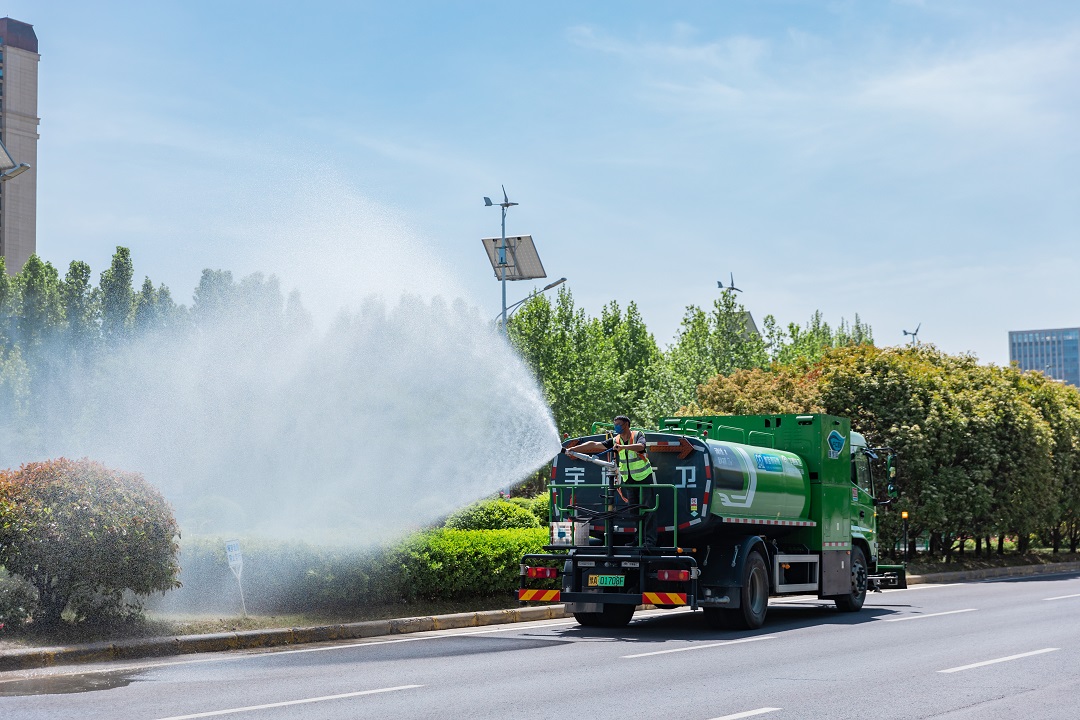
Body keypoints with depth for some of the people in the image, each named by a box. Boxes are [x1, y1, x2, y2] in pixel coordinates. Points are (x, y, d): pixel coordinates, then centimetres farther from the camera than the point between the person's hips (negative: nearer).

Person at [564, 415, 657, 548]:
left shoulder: (638, 435, -8)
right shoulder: (615, 441, 4)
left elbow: (641, 446, -31)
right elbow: (594, 445, -2)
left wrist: (623, 447, -45)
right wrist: (572, 449, -8)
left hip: (644, 478, -5)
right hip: (629, 481, 6)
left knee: (647, 510, -10)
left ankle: (650, 541, -12)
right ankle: (639, 540, 13)